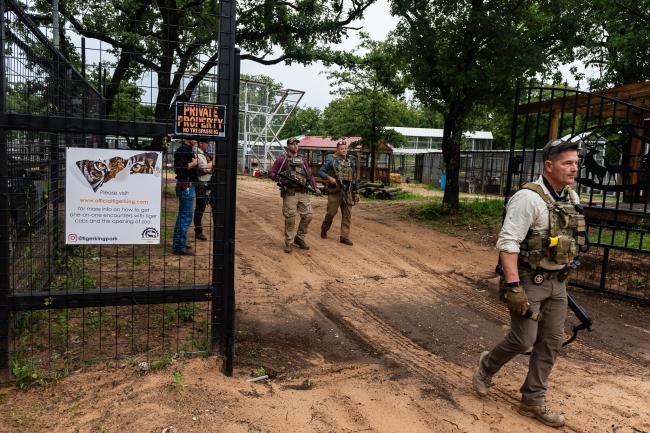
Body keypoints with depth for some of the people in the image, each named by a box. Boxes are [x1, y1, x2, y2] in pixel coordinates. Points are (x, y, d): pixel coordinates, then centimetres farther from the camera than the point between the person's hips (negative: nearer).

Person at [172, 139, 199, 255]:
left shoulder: (188, 150, 16)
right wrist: (193, 163, -18)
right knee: (186, 217, -7)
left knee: (182, 215, 17)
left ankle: (177, 244, 27)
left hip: (187, 186, 11)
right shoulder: (183, 150, -16)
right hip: (186, 186, -11)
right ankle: (180, 247, -2)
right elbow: (179, 167, -28)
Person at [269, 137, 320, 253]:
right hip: (289, 193, -4)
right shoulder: (282, 159, 2)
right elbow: (271, 173, 2)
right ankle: (289, 243, 9)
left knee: (308, 215, 0)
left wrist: (314, 187, 8)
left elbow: (310, 174, 19)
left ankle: (299, 238, 18)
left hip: (303, 193, 4)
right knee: (290, 219, -4)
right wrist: (280, 179, -17)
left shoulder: (302, 159, 16)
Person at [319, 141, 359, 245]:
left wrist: (355, 192, 14)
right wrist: (329, 178, -20)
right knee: (331, 213, 2)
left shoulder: (351, 161, 11)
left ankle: (344, 237, 8)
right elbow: (320, 172, -3)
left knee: (347, 215, 2)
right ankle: (324, 230, 27)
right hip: (335, 191, -4)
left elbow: (354, 177, 16)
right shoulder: (331, 160, -3)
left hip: (348, 192, 4)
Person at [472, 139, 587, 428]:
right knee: (523, 340, -2)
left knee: (551, 342, 9)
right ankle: (487, 366, 28)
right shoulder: (528, 198, -19)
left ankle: (533, 401, 23)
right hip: (528, 281, -7)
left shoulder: (572, 198, 7)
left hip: (556, 283, 8)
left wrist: (563, 276, 19)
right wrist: (513, 286, -28)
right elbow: (507, 242, -23)